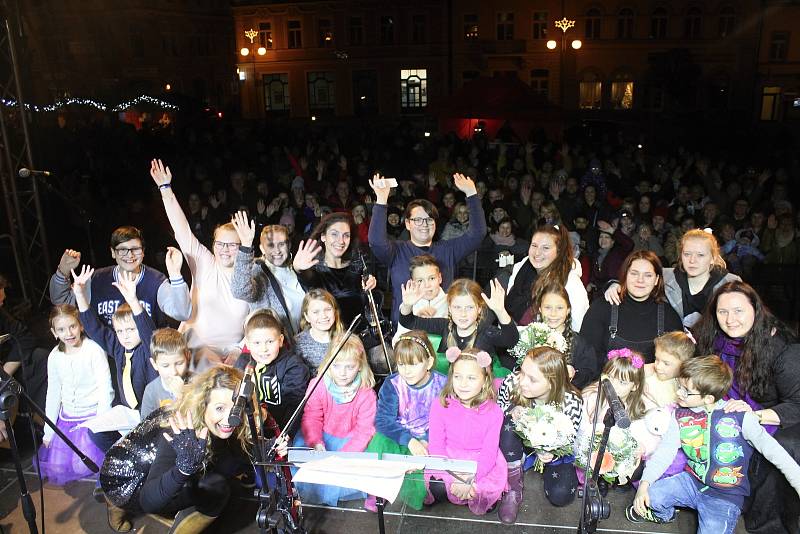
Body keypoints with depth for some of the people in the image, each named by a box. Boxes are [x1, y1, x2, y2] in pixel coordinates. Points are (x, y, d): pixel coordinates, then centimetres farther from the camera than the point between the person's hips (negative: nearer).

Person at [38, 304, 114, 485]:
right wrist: (48, 431, 10)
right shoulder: (55, 356, 1)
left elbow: (105, 389, -15)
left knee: (83, 465, -15)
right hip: (67, 417, 6)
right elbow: (53, 393, 10)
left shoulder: (94, 351, -16)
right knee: (54, 466, 3)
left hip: (93, 414, -6)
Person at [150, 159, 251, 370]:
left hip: (235, 348, 1)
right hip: (201, 345, -1)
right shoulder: (204, 264, 2)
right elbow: (182, 230, -5)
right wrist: (166, 189, -10)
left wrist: (240, 351, -8)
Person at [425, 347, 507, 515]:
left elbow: (489, 453, -13)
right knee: (438, 489, -24)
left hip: (481, 464, 0)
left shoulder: (493, 412, -13)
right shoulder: (440, 406, -11)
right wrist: (454, 479, -22)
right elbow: (436, 445, -10)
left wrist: (469, 480, -27)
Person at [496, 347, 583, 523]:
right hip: (518, 442, 1)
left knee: (560, 495, -22)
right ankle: (513, 490, -13)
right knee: (509, 424, -33)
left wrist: (552, 454, -36)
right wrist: (511, 412, -30)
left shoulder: (571, 402, -30)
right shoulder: (511, 383, -29)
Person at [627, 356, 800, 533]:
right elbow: (664, 452, -6)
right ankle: (664, 514, 19)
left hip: (726, 496, -3)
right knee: (650, 496, -16)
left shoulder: (739, 416, -13)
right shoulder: (680, 416, -3)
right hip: (692, 481, 4)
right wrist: (644, 484, -18)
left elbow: (773, 450, -11)